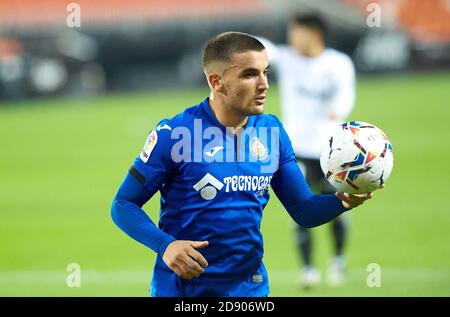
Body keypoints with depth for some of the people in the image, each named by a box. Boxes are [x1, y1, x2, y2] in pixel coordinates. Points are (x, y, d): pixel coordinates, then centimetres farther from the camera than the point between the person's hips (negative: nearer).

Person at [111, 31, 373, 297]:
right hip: (182, 287, -4)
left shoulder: (271, 130, 1)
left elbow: (303, 210, 4)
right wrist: (164, 245, -25)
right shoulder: (174, 133, -13)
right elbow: (123, 205, -9)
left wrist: (342, 202, -16)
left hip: (251, 286, 4)